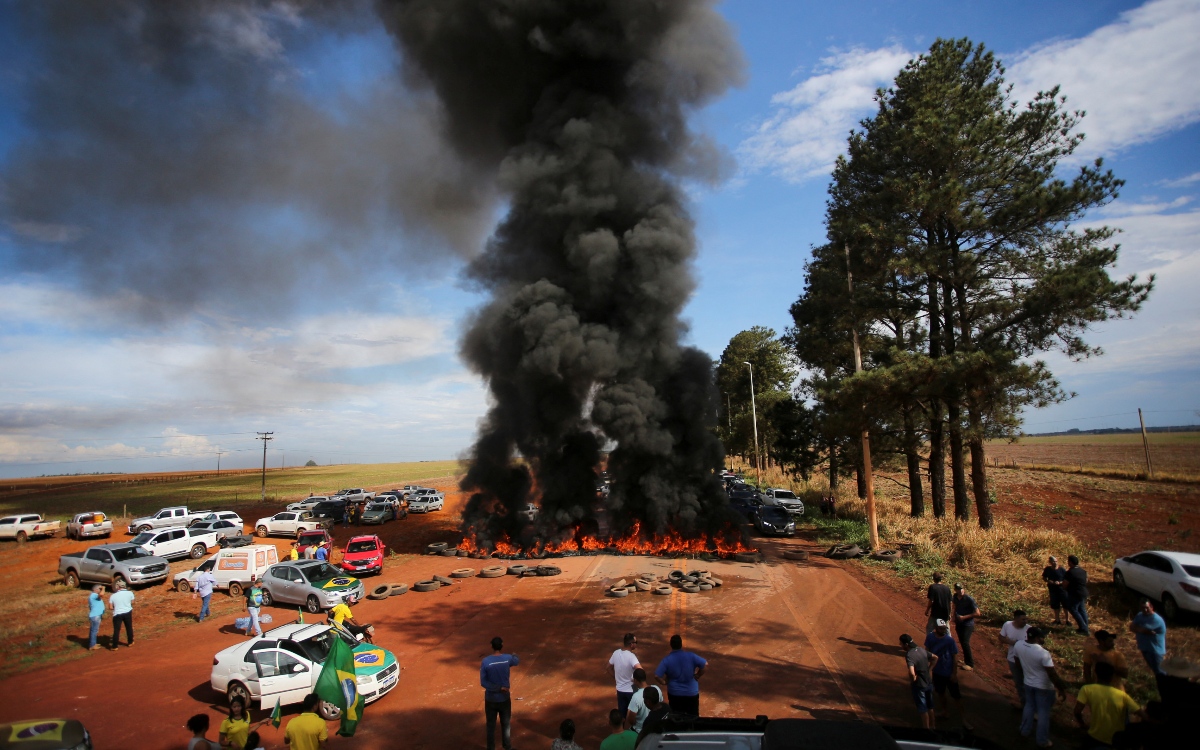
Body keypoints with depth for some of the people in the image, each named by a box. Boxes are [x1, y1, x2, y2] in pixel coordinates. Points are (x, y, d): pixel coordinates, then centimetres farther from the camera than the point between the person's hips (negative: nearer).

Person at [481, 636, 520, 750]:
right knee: (506, 724, 17)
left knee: (491, 725, 14)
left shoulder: (485, 661, -16)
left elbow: (483, 682, -17)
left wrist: (499, 688, -14)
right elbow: (517, 661, 13)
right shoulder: (508, 658, -12)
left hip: (490, 699, -1)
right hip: (504, 698, 1)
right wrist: (514, 655, 35)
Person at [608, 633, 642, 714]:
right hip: (631, 690, -5)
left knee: (621, 713, 19)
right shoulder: (631, 656, -26)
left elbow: (609, 668, 8)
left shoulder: (616, 653, -6)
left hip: (620, 690, 5)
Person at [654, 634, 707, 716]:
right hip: (692, 692, 0)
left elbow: (656, 675, -19)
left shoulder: (667, 660, -14)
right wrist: (698, 676, 0)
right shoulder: (691, 656, -13)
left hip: (675, 693, 0)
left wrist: (664, 682, -1)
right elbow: (705, 664, -12)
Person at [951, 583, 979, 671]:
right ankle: (966, 660, 30)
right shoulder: (955, 597, -2)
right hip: (958, 623, 6)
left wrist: (964, 617, -19)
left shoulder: (969, 599, -20)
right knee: (962, 642, 13)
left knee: (965, 643, -12)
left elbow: (977, 613, -16)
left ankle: (970, 664, 2)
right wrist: (955, 617, 7)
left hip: (968, 624, -6)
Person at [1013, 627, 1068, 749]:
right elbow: (1052, 675, -26)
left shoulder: (1018, 645, -13)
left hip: (1028, 683, 5)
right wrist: (1061, 689, -11)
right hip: (1044, 687, -5)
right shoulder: (1043, 653, -33)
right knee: (1043, 712, 13)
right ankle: (1042, 741, 28)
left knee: (1029, 706, 26)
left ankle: (1025, 731, 41)